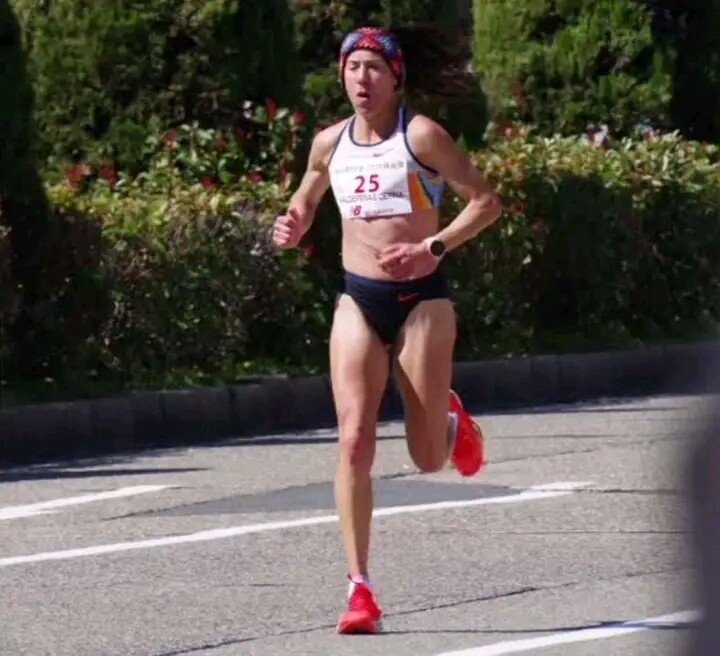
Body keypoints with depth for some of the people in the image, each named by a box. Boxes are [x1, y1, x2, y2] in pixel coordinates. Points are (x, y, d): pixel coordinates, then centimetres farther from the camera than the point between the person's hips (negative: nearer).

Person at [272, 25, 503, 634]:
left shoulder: (421, 136, -8)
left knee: (428, 459, 3)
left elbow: (486, 201, -6)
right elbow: (305, 202, 23)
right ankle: (360, 590, -12)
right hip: (359, 301, 3)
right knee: (355, 441, -12)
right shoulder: (329, 143, 5)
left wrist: (434, 247, -18)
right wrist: (293, 228, 0)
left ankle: (452, 419, 42)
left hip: (422, 298, -3)